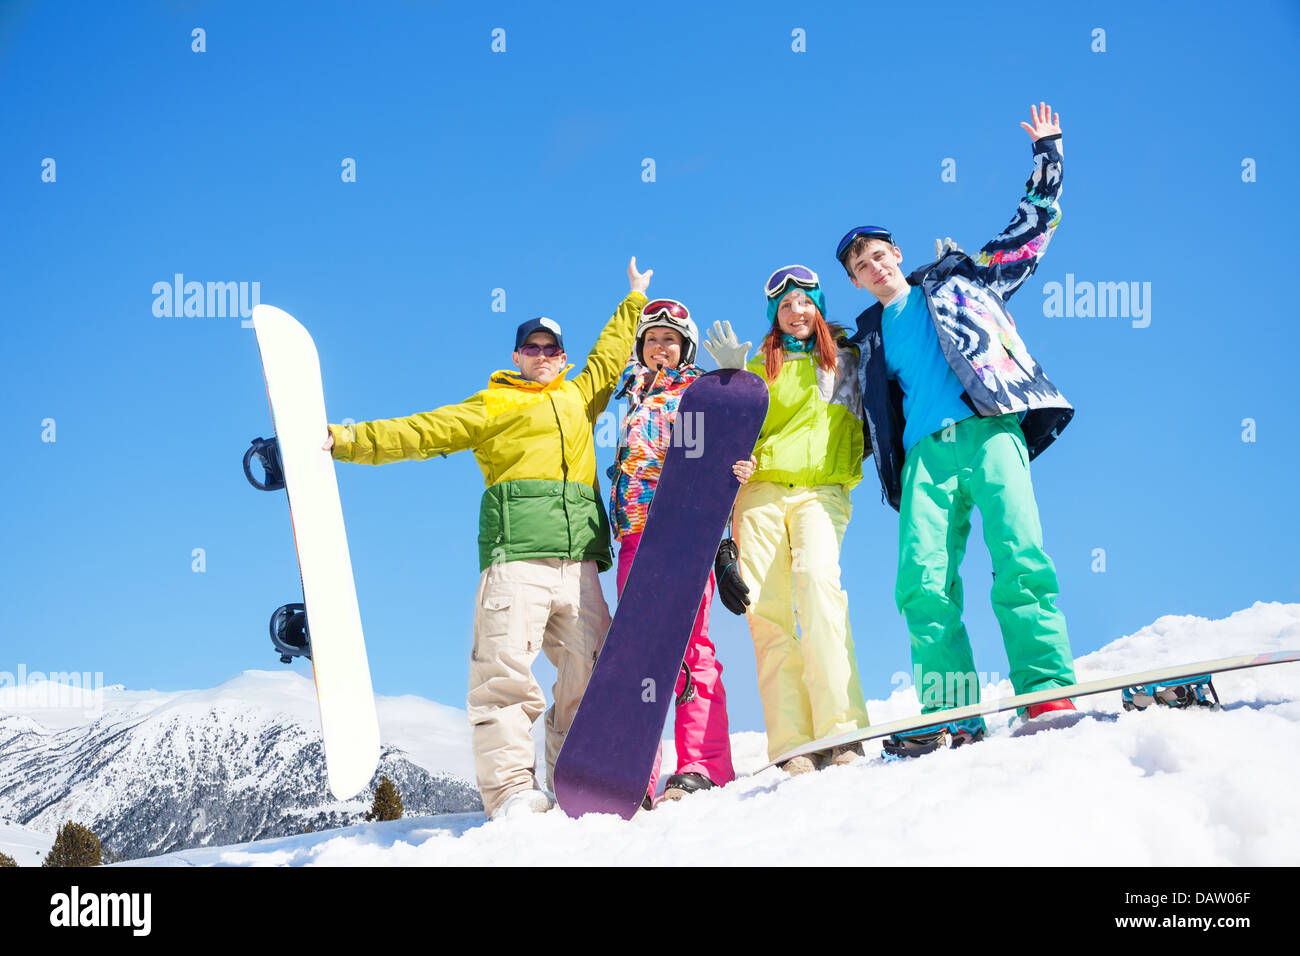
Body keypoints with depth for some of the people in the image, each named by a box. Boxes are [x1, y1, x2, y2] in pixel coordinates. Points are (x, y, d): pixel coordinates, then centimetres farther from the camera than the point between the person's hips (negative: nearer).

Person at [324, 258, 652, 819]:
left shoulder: (580, 396, 28)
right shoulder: (490, 406, 14)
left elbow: (609, 354, 44)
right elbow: (416, 433, 8)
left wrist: (635, 300, 54)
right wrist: (345, 440, -1)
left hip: (579, 558, 5)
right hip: (517, 554, -4)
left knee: (588, 669, -2)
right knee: (506, 668, -15)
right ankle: (512, 789, -15)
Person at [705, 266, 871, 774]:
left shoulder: (847, 359, 21)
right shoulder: (761, 366, 22)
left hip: (822, 489, -1)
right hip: (762, 489, 2)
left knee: (817, 579, -29)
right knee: (768, 610, -13)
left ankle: (840, 725, -32)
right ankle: (792, 744, -17)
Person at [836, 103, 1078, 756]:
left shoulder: (958, 280, 22)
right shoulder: (871, 338, 29)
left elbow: (1032, 227, 24)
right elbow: (872, 416, 32)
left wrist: (1047, 155, 23)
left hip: (989, 430, -3)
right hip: (925, 453, 3)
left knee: (1019, 559, -21)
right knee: (923, 584, -14)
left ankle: (1049, 692, -24)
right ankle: (951, 719, -15)